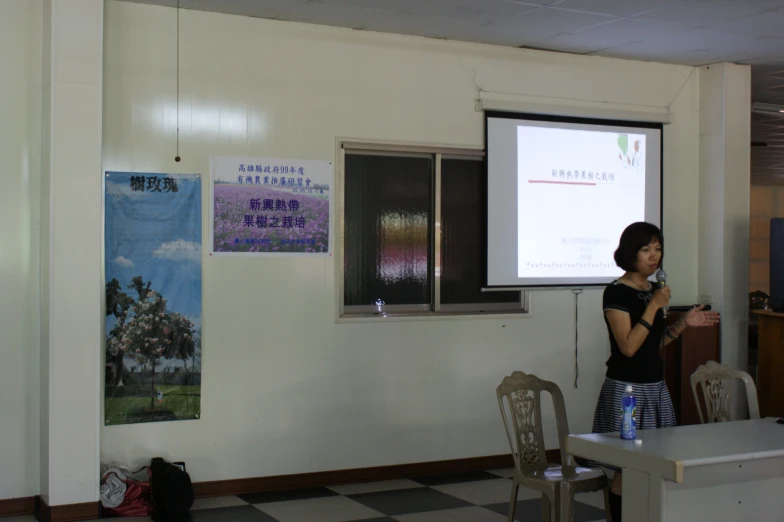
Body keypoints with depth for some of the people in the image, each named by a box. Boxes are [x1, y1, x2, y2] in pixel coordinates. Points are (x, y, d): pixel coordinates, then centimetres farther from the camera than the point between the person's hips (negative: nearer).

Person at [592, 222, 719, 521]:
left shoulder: (653, 291, 11)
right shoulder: (616, 293, -12)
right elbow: (628, 347, -20)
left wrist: (684, 324, 4)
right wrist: (654, 306, -19)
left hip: (655, 387, 7)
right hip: (626, 389, -7)